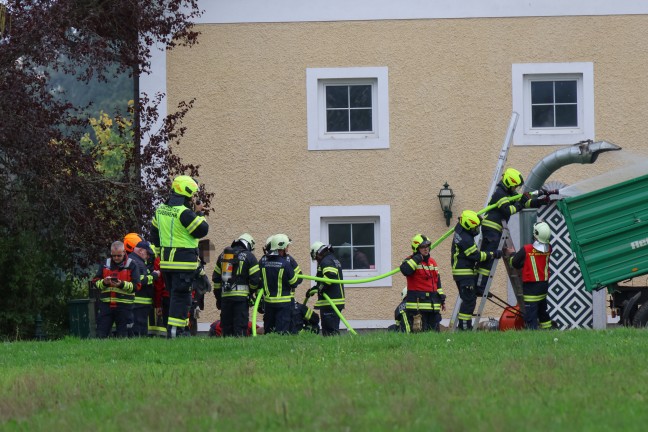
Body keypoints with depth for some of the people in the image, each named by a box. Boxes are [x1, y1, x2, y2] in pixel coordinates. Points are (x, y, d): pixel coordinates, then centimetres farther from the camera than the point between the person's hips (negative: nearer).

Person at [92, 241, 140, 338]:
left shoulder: (131, 265, 1)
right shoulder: (105, 264, 11)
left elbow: (136, 286, -5)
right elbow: (95, 281, 10)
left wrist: (122, 284, -20)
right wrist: (103, 282, -11)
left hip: (123, 305, -2)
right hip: (106, 304, 3)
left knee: (122, 334, 3)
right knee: (101, 333, -2)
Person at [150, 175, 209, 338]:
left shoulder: (161, 210, 10)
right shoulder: (184, 213, -17)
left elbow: (154, 232, 20)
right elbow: (202, 230, -11)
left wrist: (161, 251, 29)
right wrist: (199, 214, 4)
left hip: (166, 261, 8)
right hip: (184, 262, -8)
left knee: (174, 296, 16)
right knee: (181, 297, -5)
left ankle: (173, 330, 17)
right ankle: (174, 331, -10)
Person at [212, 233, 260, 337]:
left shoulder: (223, 255, 16)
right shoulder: (249, 256, 0)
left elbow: (216, 278, 17)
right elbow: (255, 278, -4)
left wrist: (218, 297, 22)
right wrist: (251, 292, 13)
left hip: (225, 296, 4)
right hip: (241, 296, -4)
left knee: (226, 325, 9)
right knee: (240, 324, -5)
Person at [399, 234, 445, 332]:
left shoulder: (432, 262, 18)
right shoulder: (411, 261, -5)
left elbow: (437, 280, 25)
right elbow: (405, 270, -29)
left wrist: (441, 296, 22)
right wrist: (417, 258, -21)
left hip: (433, 303, 7)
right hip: (417, 302, -7)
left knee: (434, 330, 9)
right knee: (419, 331, -13)